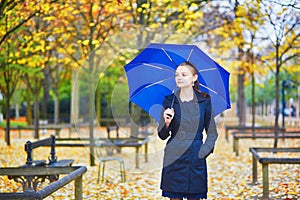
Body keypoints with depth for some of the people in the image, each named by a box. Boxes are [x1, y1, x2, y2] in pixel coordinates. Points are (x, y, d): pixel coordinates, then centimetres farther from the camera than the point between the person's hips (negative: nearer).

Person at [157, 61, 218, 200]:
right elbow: (162, 136, 4)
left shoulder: (204, 101, 3)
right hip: (174, 159, 0)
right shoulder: (169, 101, 3)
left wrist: (204, 151, -4)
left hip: (196, 160, 0)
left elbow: (212, 133, 9)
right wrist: (167, 122, -15)